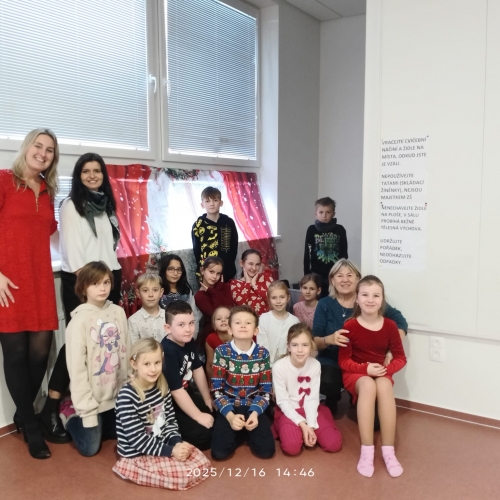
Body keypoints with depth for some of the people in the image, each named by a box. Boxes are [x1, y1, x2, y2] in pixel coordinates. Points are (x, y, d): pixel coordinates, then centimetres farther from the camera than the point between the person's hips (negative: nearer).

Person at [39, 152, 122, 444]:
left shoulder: (107, 204, 16)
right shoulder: (71, 205, -3)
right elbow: (71, 247, -10)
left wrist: (114, 275, 11)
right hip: (79, 280, -6)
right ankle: (51, 409, -4)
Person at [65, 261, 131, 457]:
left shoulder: (118, 312, -4)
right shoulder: (79, 320, -17)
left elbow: (127, 352, 2)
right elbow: (77, 367, -15)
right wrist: (86, 408, -15)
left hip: (118, 393, 5)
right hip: (92, 397, -4)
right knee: (90, 448, 5)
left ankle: (96, 425, 41)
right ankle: (73, 422, 32)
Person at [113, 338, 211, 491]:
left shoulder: (162, 387, -1)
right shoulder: (127, 396, -23)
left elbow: (170, 421, 7)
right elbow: (137, 439, -22)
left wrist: (177, 442, -12)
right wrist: (170, 451, -23)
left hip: (162, 444, 7)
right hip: (138, 454, -7)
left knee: (202, 462, 1)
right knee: (184, 475, -18)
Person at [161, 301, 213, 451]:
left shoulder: (189, 342, -5)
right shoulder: (168, 352, -31)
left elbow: (198, 370, 9)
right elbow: (176, 391, -27)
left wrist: (208, 401, 12)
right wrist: (199, 416, -18)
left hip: (187, 395, 9)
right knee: (202, 434, -16)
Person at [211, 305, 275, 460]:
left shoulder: (262, 353, -4)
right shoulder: (222, 352, -9)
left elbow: (266, 390, -2)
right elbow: (217, 389, -10)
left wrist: (255, 413, -18)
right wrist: (230, 415, -21)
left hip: (253, 407, 1)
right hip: (228, 407, -1)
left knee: (266, 451, -16)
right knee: (219, 452, -19)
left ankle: (247, 433, 16)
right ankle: (239, 433, 12)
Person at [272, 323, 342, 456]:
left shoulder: (315, 365, -12)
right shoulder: (279, 367, -21)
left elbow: (312, 398, -9)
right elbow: (282, 401, -15)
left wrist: (311, 425, -20)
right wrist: (301, 423, -20)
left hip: (309, 409, 3)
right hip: (288, 411, -3)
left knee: (334, 444, -12)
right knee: (292, 447, -28)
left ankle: (308, 429, 13)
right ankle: (286, 428, 4)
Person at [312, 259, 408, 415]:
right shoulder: (325, 305, -3)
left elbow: (401, 322, -2)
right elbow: (314, 342, -5)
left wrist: (393, 350, -18)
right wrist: (329, 339, -29)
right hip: (331, 361, 0)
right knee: (326, 382, -33)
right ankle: (332, 400, 7)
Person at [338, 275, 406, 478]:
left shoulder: (389, 326, -5)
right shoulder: (350, 326, -12)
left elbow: (400, 357, 0)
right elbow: (344, 361, -8)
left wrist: (387, 369, -19)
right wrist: (366, 369, -23)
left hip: (380, 375, 2)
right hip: (355, 374, -2)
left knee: (384, 385, -35)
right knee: (368, 385, -37)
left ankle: (388, 451, -28)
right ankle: (367, 451, -31)